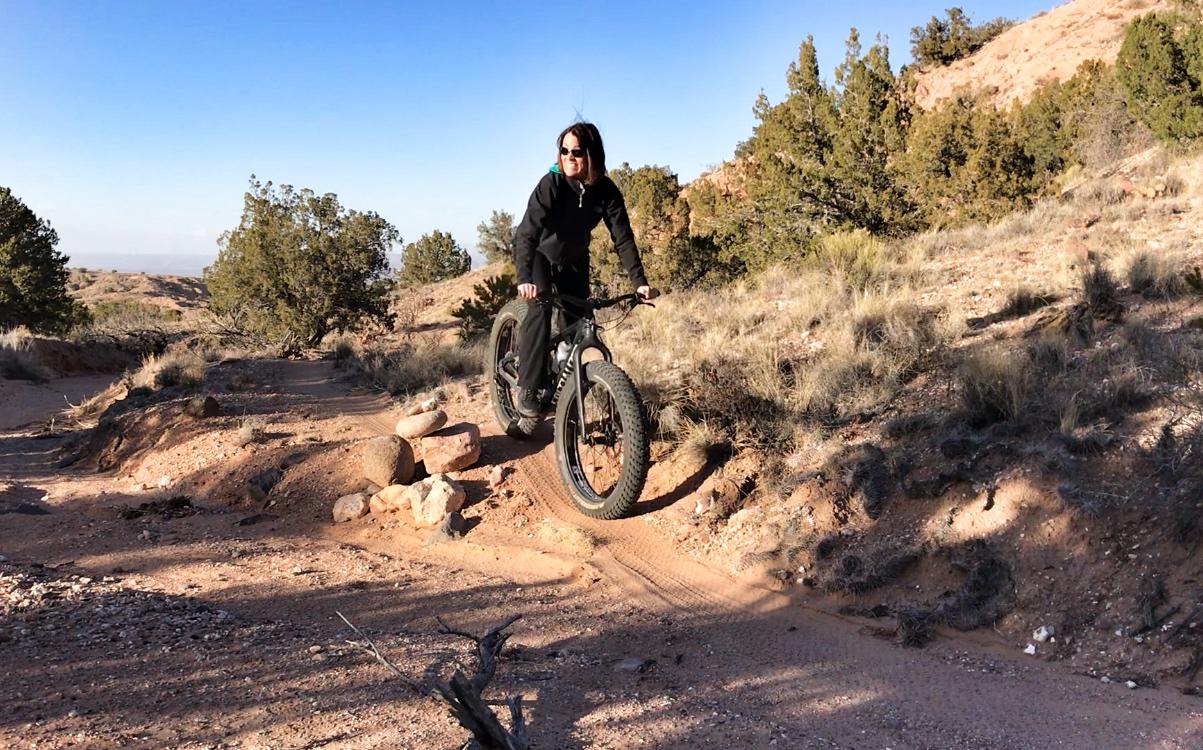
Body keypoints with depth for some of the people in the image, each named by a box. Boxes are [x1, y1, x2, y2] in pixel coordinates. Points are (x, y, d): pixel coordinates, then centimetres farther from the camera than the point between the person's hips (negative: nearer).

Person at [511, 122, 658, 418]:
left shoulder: (606, 190, -19)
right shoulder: (552, 183, -28)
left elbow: (622, 237, -19)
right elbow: (528, 232, -37)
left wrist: (639, 280, -29)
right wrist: (524, 278, -51)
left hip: (574, 259, 4)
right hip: (540, 255, -4)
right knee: (540, 308, -26)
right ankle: (528, 389, -24)